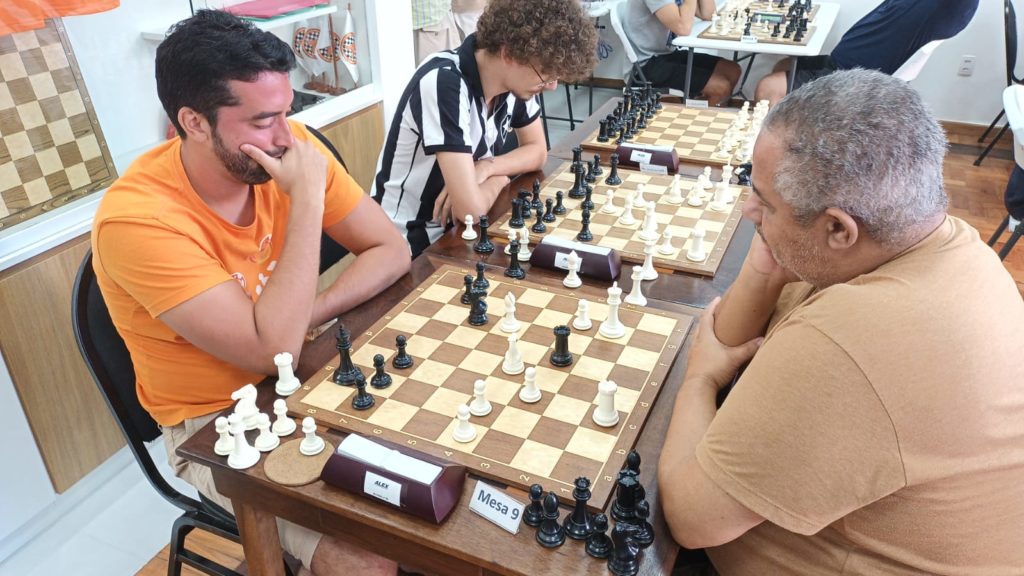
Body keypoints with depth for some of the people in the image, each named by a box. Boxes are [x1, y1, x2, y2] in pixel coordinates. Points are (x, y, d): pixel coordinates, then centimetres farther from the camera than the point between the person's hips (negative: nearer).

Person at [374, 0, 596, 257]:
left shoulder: (515, 77, -7)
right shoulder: (443, 84, -29)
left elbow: (537, 150, 6)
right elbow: (472, 209, -33)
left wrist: (485, 169, -13)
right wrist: (499, 178, -11)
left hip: (458, 226, 7)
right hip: (411, 242, -7)